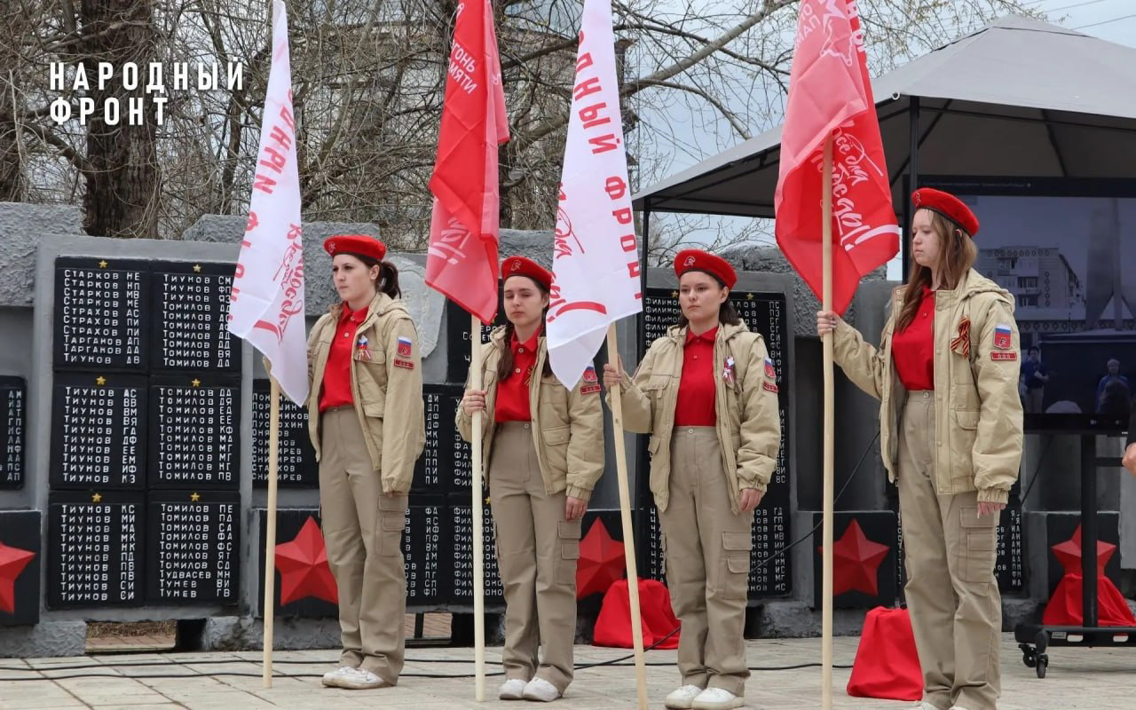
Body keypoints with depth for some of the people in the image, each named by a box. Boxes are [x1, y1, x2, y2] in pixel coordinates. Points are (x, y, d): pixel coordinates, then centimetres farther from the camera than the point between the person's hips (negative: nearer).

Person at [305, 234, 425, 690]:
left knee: (380, 548, -5)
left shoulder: (393, 322, -5)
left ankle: (381, 658, -3)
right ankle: (354, 652, 14)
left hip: (374, 441, -7)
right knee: (342, 550, 8)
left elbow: (403, 397, -13)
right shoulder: (328, 325, 17)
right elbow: (302, 376, 17)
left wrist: (396, 466, -20)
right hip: (333, 439, 7)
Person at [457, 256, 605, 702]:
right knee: (515, 570, 7)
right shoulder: (494, 353, 14)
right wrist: (470, 413, -6)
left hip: (552, 466, -5)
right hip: (505, 465, 6)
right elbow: (476, 428, 18)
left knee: (554, 571, -3)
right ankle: (518, 666, 13)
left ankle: (553, 670, 1)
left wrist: (579, 482, -14)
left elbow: (586, 422, -9)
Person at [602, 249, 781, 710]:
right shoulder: (662, 350, 13)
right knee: (684, 579, 7)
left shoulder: (746, 346, 0)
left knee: (725, 577, -5)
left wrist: (753, 476, -14)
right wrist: (623, 390, -12)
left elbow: (761, 419, -6)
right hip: (673, 469, 5)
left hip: (723, 467, -5)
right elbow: (643, 418, 8)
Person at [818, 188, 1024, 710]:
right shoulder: (907, 302, 15)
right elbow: (884, 378, 16)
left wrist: (994, 472, -20)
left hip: (961, 453, -8)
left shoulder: (985, 303, -9)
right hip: (913, 448, 8)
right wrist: (841, 339, 8)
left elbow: (1000, 395, -15)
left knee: (970, 578, -2)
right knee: (924, 575, 12)